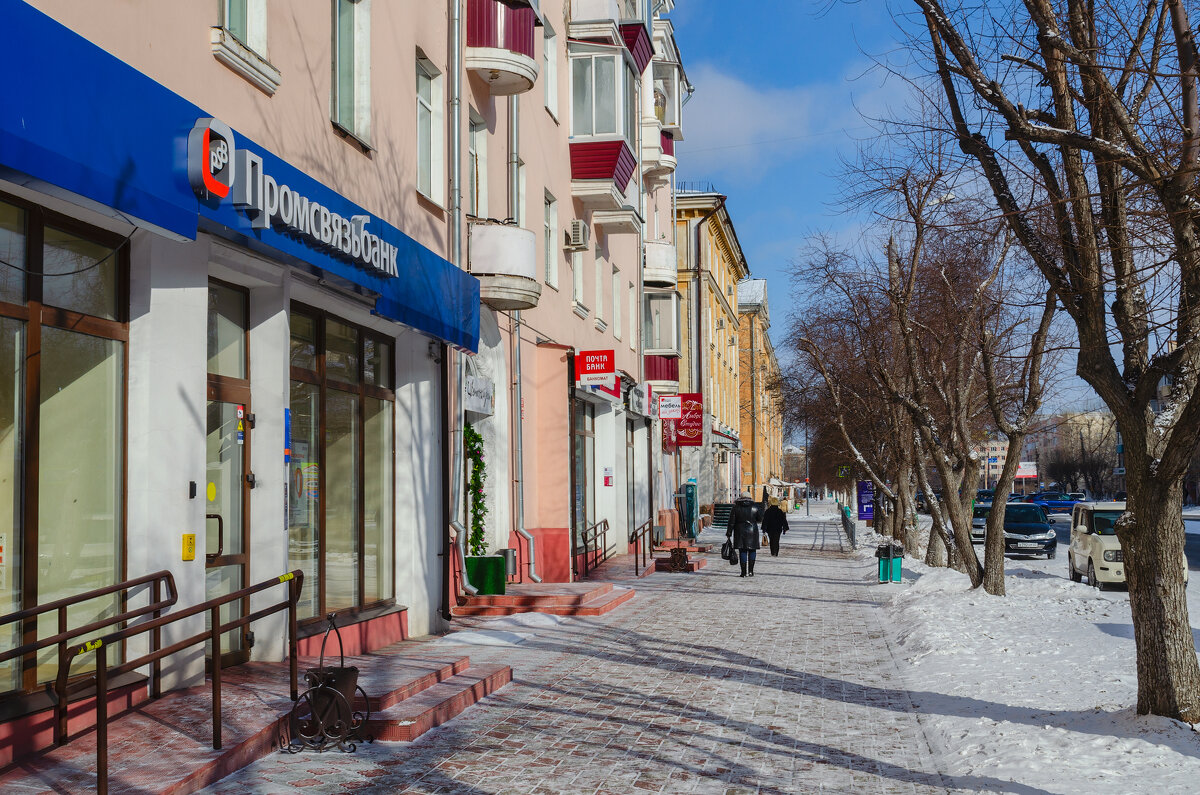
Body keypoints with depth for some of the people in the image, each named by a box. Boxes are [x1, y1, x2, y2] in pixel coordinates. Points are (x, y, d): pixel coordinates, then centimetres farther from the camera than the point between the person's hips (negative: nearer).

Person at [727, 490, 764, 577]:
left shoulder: (736, 508, -1)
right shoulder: (755, 507, -1)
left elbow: (731, 522, -2)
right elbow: (760, 519, 8)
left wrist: (729, 533, 2)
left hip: (740, 532, 0)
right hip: (752, 530, 0)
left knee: (742, 551, 4)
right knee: (752, 551, 10)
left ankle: (743, 572, 0)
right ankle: (751, 571, 5)